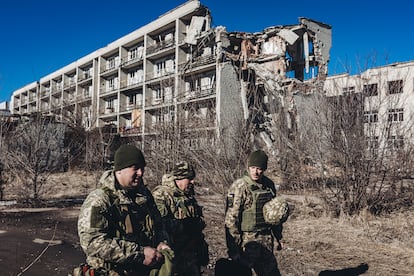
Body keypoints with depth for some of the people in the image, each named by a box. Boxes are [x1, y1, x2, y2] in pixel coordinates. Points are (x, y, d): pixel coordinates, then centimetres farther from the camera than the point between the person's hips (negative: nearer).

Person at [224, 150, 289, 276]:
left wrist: (278, 237, 18)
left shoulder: (269, 185, 4)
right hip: (248, 241, -6)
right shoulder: (239, 187, -16)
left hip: (267, 241, 6)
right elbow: (230, 219, -17)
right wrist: (234, 248, -17)